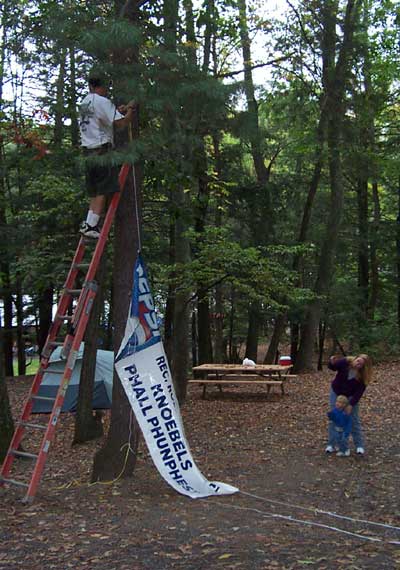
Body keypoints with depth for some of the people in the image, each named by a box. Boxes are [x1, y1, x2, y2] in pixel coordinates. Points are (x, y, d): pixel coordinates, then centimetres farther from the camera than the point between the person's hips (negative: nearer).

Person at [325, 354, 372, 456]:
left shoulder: (363, 376, -25)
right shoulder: (345, 362, -25)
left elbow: (359, 392, -21)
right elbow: (331, 367, -9)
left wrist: (351, 404, -26)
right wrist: (332, 362, -32)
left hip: (351, 396, -1)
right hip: (336, 393, 1)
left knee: (354, 420, 0)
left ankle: (359, 446, 12)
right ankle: (331, 445, 11)